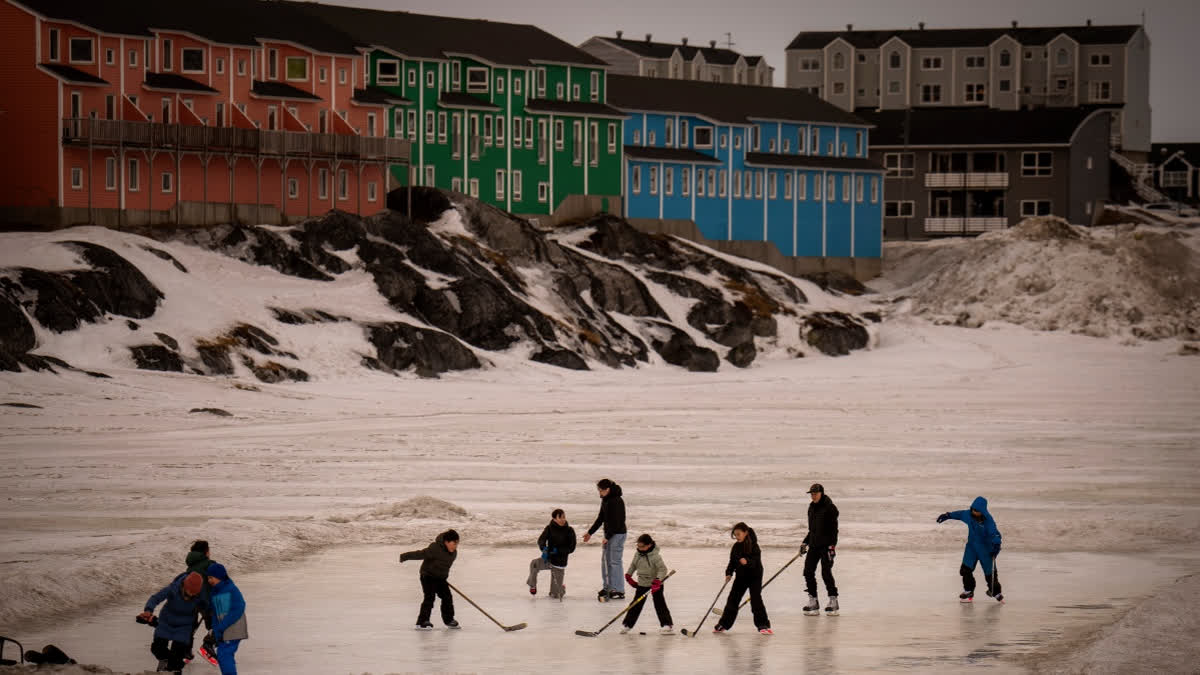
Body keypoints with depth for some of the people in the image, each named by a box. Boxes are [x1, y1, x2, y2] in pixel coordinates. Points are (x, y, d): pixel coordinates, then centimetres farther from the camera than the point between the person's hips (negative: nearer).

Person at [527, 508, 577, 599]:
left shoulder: (569, 531, -8)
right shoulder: (549, 528, -4)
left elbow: (571, 548, -10)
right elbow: (541, 540, -15)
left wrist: (557, 550, -25)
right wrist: (544, 549, -37)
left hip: (559, 563, -1)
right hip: (548, 559, 1)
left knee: (555, 595, 3)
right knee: (534, 563, -34)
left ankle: (562, 588, 42)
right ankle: (532, 585, -7)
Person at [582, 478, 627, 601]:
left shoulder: (616, 501, -19)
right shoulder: (605, 500, 10)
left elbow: (616, 521, -22)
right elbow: (600, 518, 18)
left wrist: (608, 537, -21)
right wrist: (590, 533, 18)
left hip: (617, 534, -9)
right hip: (609, 534, 9)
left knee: (614, 561, -7)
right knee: (605, 560, 12)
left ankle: (619, 591, -4)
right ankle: (607, 587, 19)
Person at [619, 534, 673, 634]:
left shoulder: (655, 556, -22)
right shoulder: (637, 554, -1)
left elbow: (662, 569, -27)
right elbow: (633, 565, 17)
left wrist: (657, 581, -37)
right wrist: (628, 576, 14)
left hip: (655, 584, -5)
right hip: (642, 584, 5)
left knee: (659, 604, -6)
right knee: (636, 604, 8)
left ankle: (667, 625, -3)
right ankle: (627, 624, 15)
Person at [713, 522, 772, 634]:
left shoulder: (753, 545, -13)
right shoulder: (736, 547, 5)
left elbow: (756, 560, -21)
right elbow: (732, 562, 9)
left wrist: (747, 561, -40)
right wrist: (729, 573, -5)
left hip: (754, 576, -6)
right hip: (741, 576, 6)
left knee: (756, 599, -12)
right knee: (733, 599, 7)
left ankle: (763, 625, -7)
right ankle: (723, 624, 16)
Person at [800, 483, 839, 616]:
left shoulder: (829, 508, -10)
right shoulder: (812, 508, 13)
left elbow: (834, 528, -13)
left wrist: (832, 545, -19)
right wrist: (805, 542, 16)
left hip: (826, 545, -8)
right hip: (814, 545, 8)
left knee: (826, 572, -9)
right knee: (808, 571, 1)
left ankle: (833, 601, 0)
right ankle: (813, 602, 6)